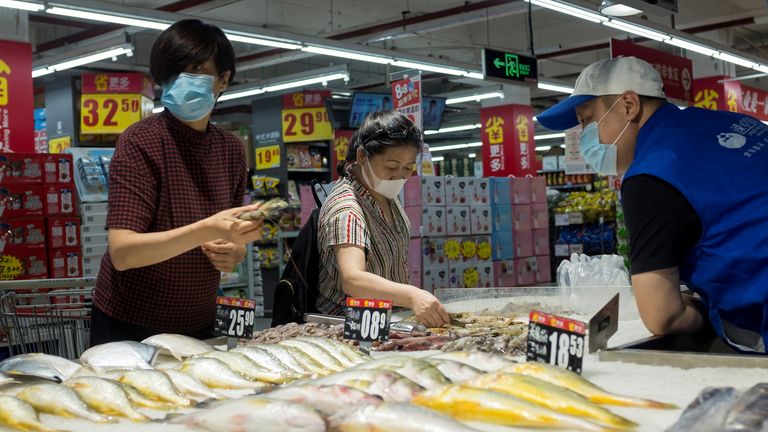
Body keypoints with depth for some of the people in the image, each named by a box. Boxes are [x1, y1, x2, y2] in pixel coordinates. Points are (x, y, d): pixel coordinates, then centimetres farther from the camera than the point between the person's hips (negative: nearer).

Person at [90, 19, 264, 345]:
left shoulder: (231, 149, 0)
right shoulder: (141, 142, -16)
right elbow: (122, 252, -25)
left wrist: (232, 253, -14)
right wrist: (207, 230, -36)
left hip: (198, 326, 5)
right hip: (128, 328, -5)